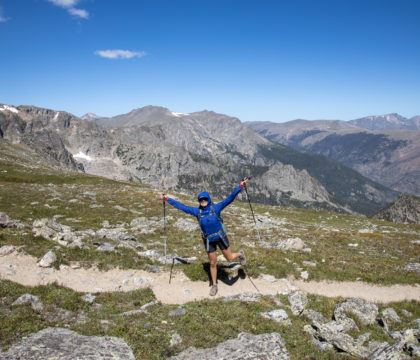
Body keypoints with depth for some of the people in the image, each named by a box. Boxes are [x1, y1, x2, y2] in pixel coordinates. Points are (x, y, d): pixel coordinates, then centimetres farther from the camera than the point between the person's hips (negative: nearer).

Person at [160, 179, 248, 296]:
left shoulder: (216, 207, -13)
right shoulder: (197, 211, -6)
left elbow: (230, 198, -19)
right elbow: (181, 206, -1)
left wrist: (240, 187, -28)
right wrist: (167, 199, 0)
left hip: (220, 237, -2)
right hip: (209, 240, 2)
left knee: (230, 258, 8)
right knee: (212, 263, 11)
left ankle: (240, 254, 43)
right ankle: (214, 285, 29)